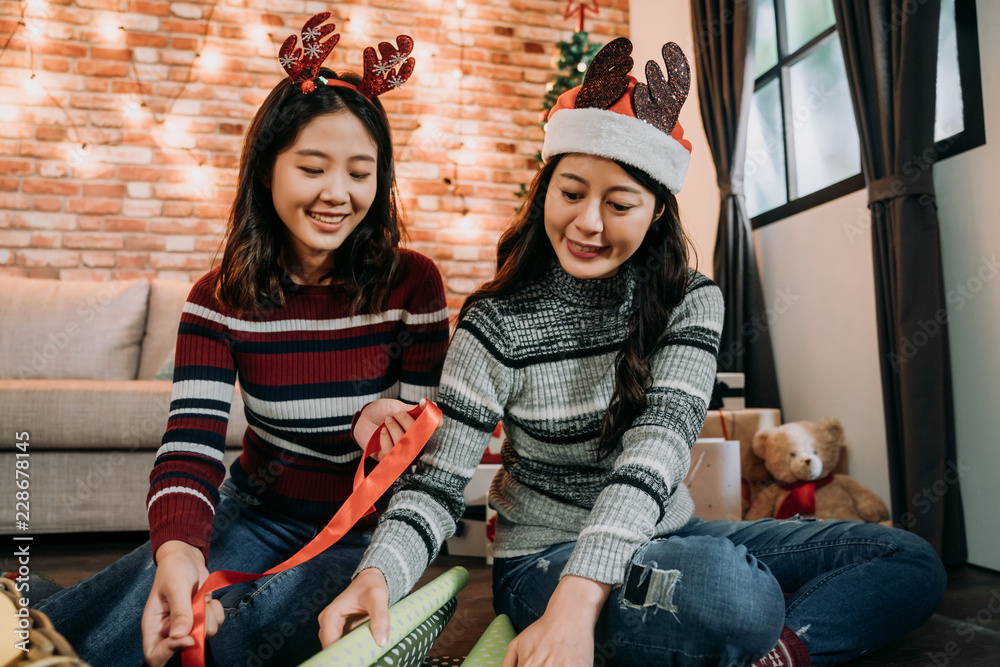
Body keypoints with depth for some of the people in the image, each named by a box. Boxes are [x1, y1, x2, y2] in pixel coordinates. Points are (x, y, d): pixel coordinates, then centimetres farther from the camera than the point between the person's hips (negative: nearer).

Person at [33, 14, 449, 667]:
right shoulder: (221, 300, -8)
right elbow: (191, 445, -19)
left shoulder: (413, 284, -12)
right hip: (257, 510, 1)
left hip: (370, 525, -1)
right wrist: (177, 548, -39)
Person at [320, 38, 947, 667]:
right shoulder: (498, 322, -10)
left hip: (669, 539, 5)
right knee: (727, 589, -35)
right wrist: (378, 573, -36)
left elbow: (659, 444, -20)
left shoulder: (693, 301, -4)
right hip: (544, 561, -4)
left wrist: (580, 599, -35)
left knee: (911, 564, -7)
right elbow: (438, 483, -13)